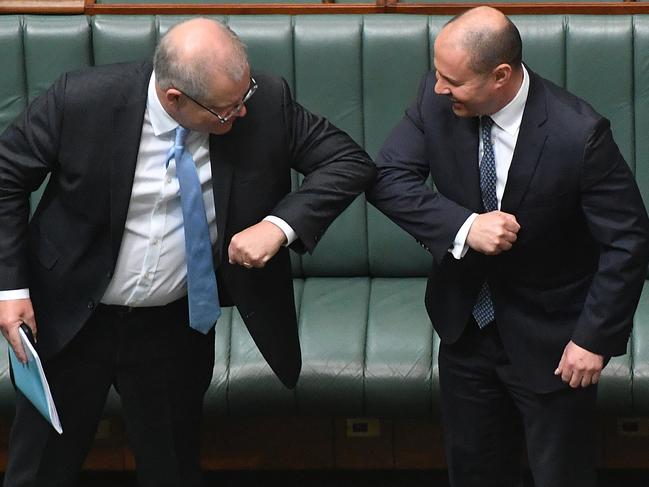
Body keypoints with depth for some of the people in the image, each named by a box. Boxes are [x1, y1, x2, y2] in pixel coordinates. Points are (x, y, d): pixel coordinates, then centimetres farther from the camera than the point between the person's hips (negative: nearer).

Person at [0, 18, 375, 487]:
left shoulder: (266, 102, -19)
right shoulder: (81, 99, -23)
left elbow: (351, 161, -11)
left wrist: (280, 225, -26)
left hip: (177, 326, 2)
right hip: (70, 319, -1)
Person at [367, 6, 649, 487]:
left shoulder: (579, 134, -27)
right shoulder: (436, 99, -14)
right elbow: (389, 177, -14)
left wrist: (595, 338, -18)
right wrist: (464, 227, -29)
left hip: (548, 339, -4)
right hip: (466, 325, 4)